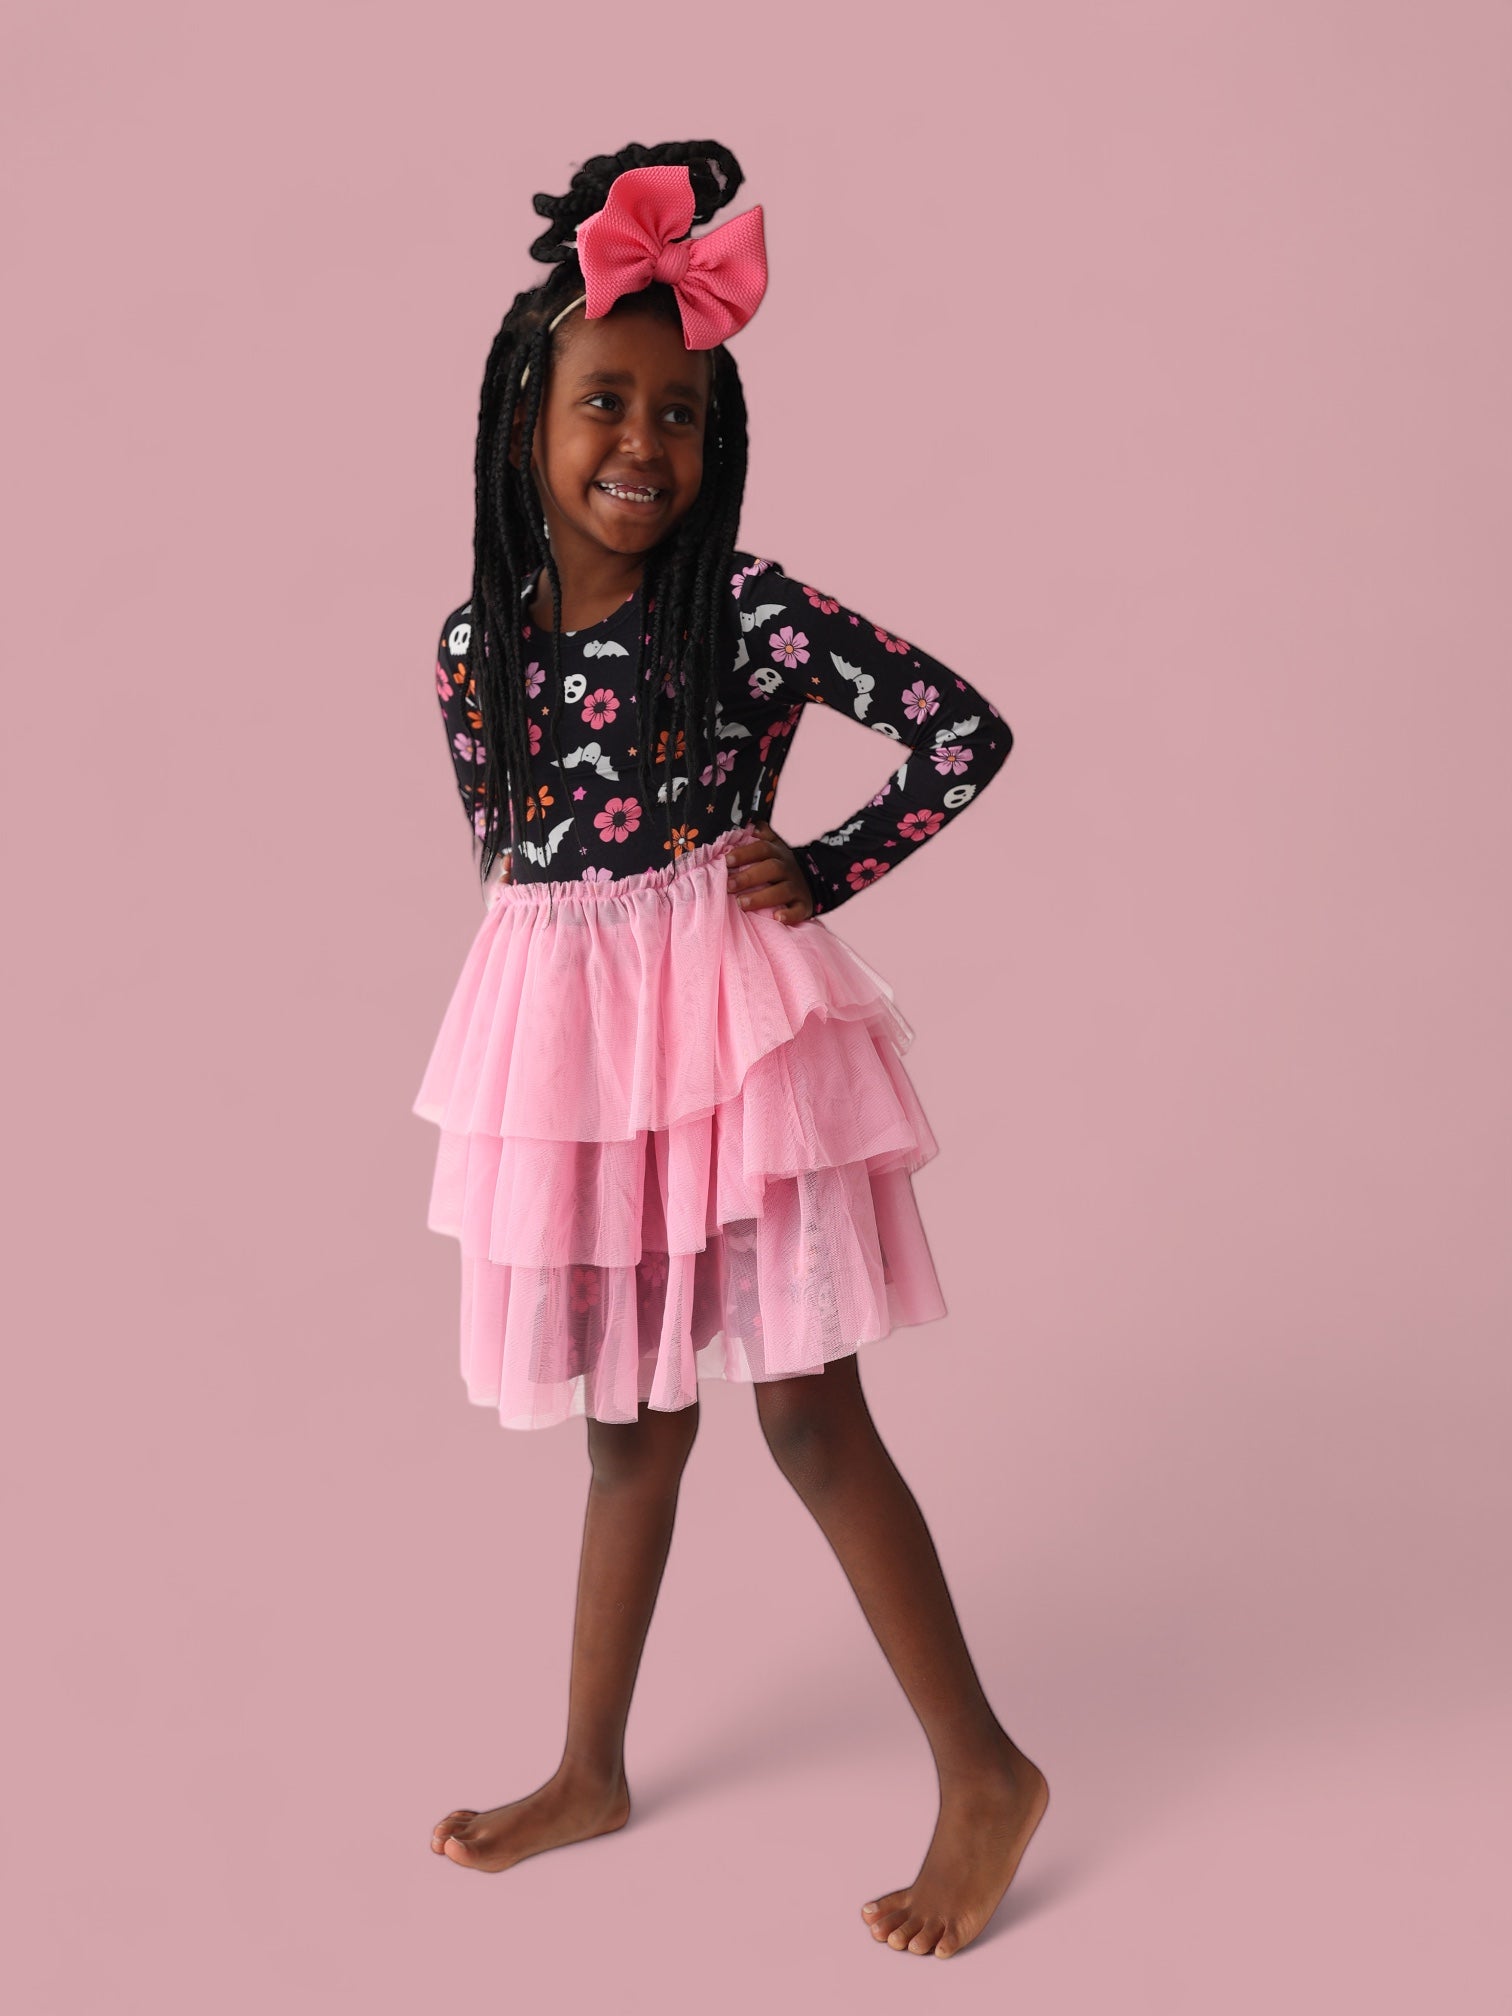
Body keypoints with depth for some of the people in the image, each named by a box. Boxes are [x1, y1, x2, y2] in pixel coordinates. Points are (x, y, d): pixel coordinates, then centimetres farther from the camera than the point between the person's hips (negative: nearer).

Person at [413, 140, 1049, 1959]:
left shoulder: (746, 612, -11)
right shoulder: (475, 642, 2)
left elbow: (967, 731, -8)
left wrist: (822, 874, -10)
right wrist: (549, 1040, 12)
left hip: (732, 1022, -4)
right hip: (562, 1046, 5)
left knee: (808, 1411, 0)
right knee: (633, 1418, 17)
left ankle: (986, 1773, 16)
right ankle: (590, 1771, 33)